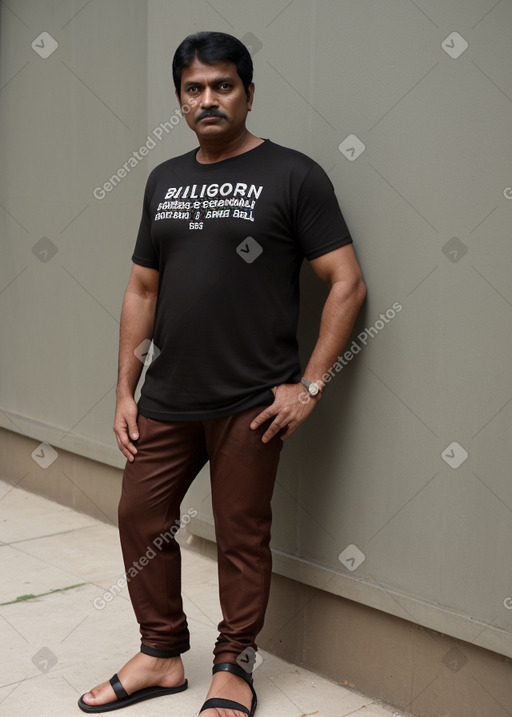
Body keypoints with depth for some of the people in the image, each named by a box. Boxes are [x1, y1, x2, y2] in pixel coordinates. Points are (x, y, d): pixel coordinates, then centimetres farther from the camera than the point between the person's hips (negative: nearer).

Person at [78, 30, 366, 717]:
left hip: (251, 404, -5)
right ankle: (161, 655, 30)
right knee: (141, 517, 10)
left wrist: (308, 385, -12)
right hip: (166, 398, 6)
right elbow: (142, 290, 14)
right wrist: (125, 390, 9)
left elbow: (348, 283, -8)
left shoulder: (292, 174, -5)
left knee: (242, 537, 6)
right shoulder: (165, 180, 12)